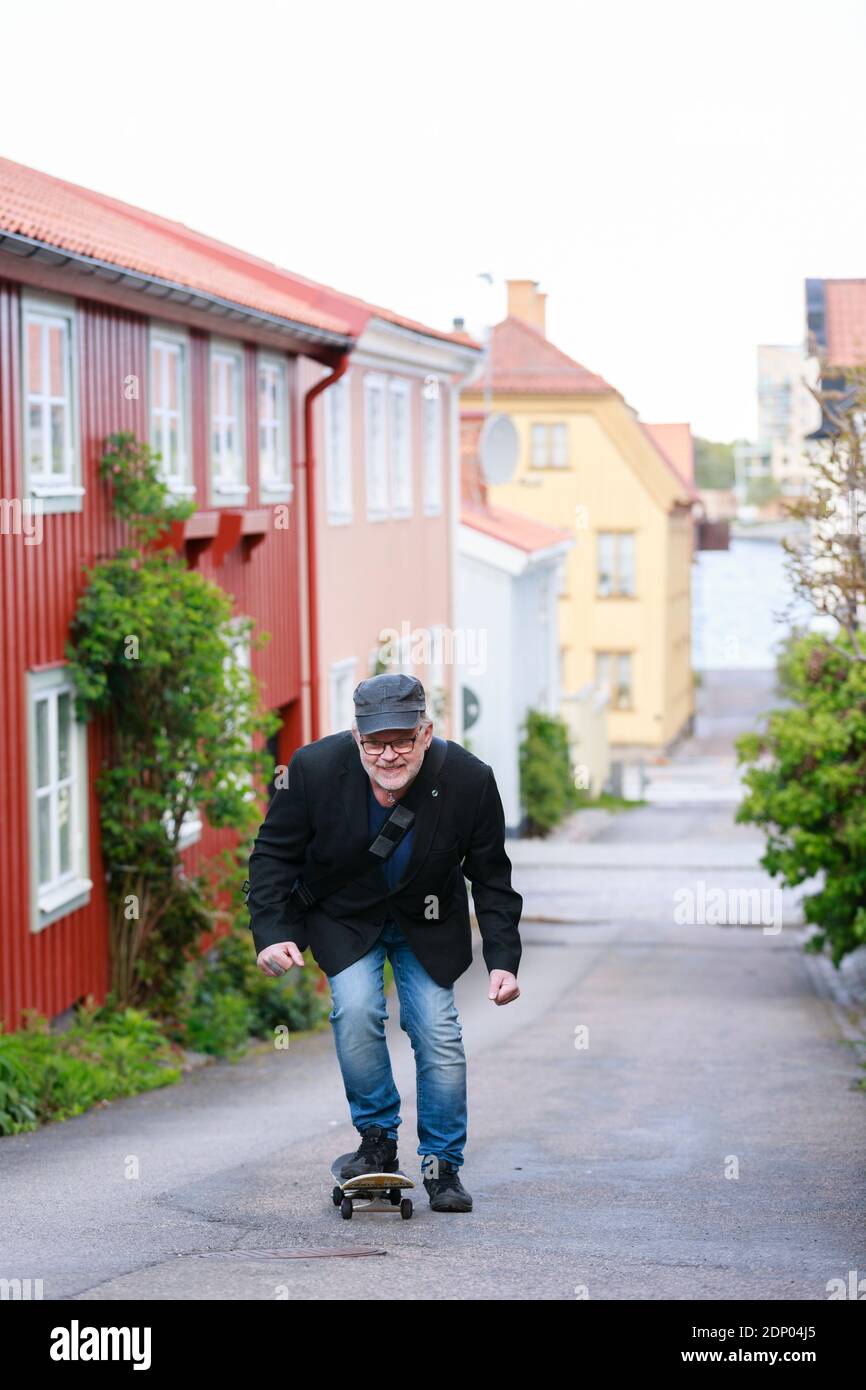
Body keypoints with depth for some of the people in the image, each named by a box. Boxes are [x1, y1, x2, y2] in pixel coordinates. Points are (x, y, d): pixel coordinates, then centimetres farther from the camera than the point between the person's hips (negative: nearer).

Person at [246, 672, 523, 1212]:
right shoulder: (315, 768, -26)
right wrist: (272, 934, -22)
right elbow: (275, 854, -12)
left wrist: (503, 960, -16)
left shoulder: (469, 780, -24)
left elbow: (491, 878, -10)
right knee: (356, 1010, -22)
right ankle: (377, 1141, -3)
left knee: (439, 1031, -9)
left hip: (428, 924, 1)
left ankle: (443, 1164, 9)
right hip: (344, 918, -1)